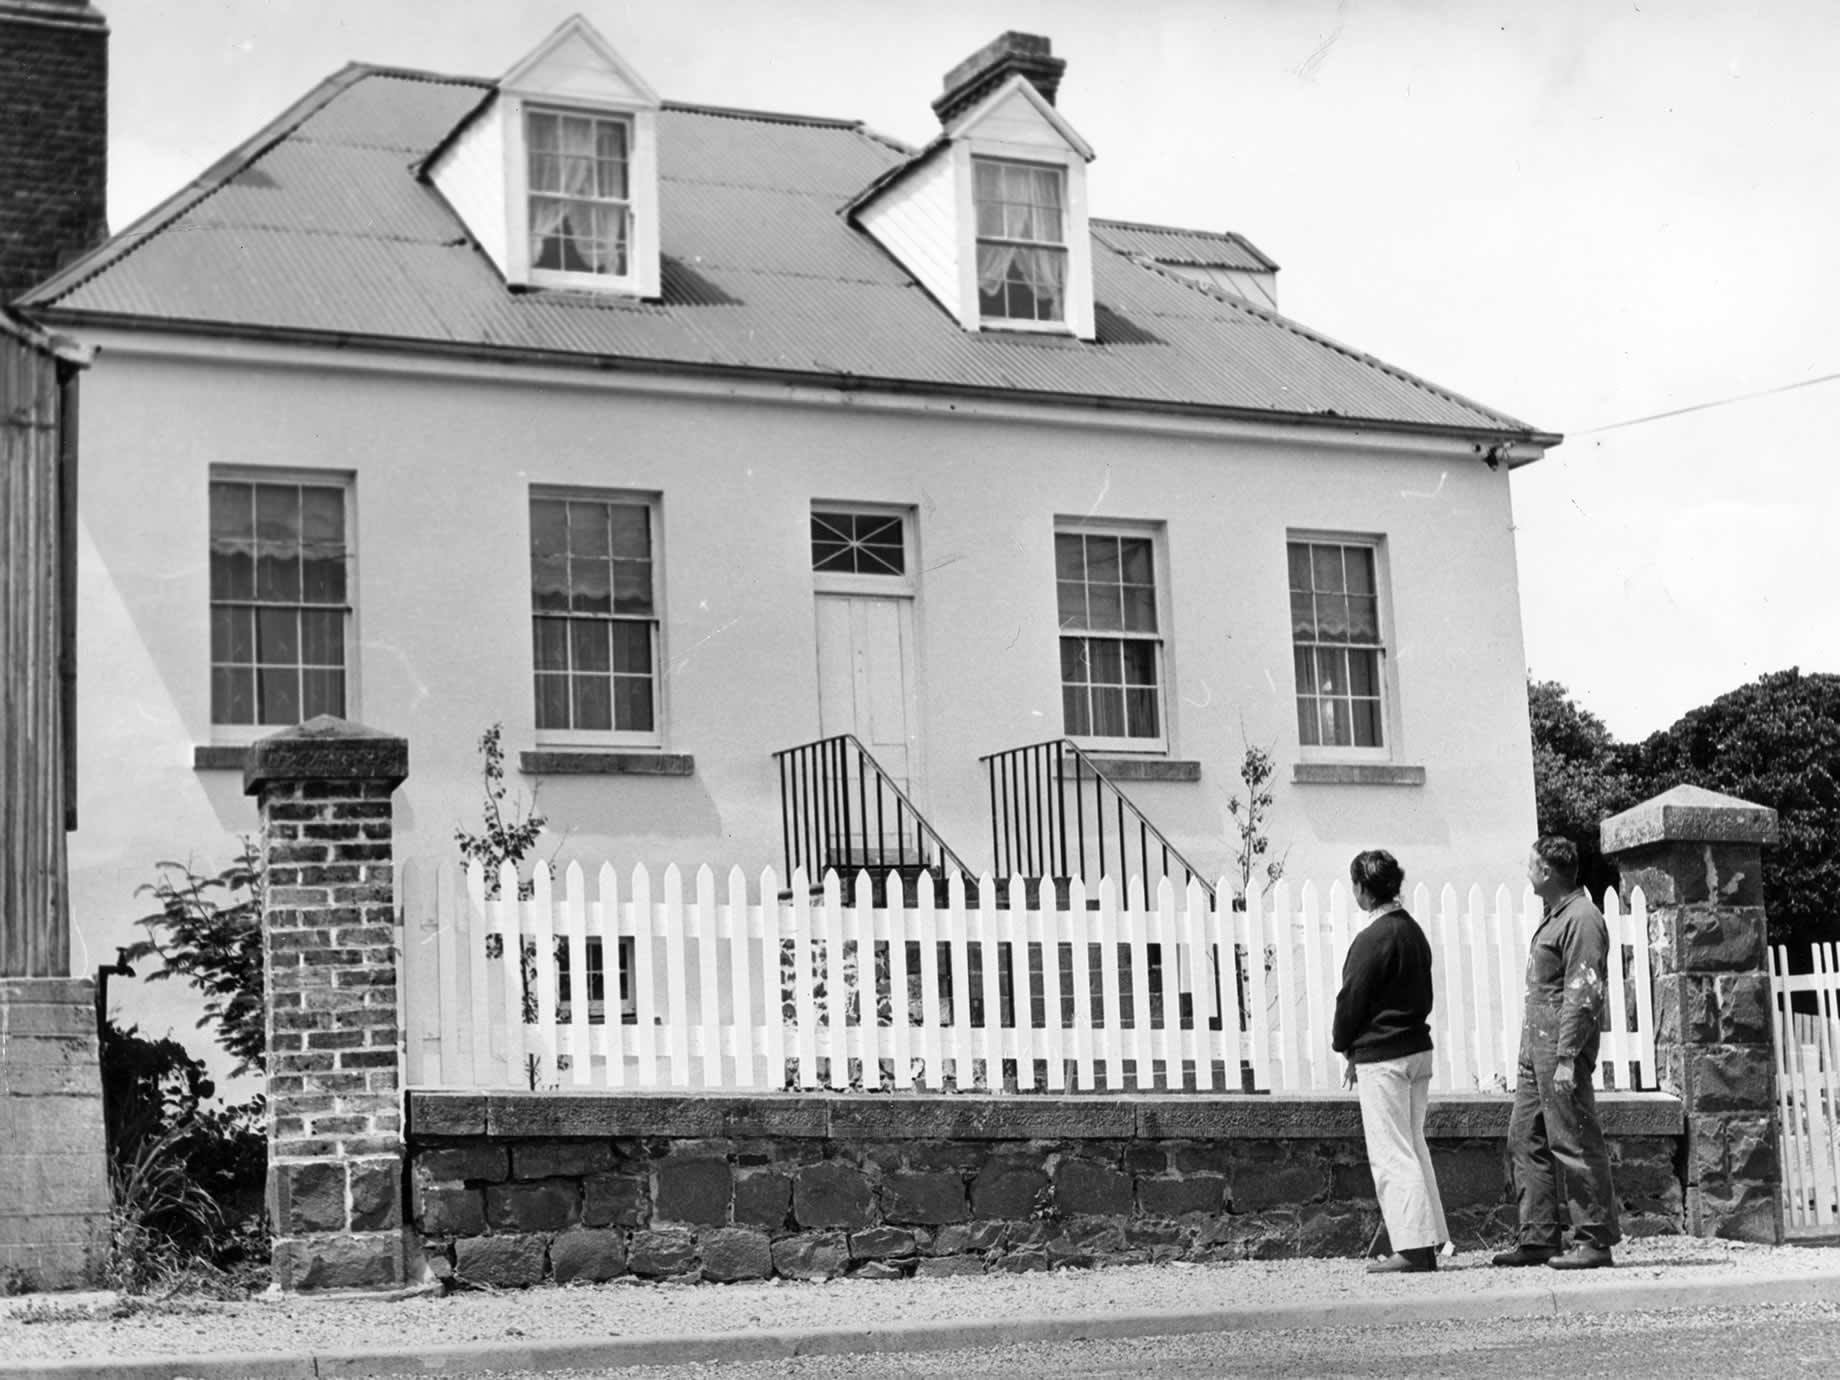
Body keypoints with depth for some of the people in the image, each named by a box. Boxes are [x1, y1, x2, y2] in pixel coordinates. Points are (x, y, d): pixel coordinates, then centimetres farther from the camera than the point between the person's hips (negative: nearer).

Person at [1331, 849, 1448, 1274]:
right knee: (1414, 1147, 16)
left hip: (1382, 1058, -9)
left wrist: (1344, 1046, 4)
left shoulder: (1372, 939, -17)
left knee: (1392, 1154, -5)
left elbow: (1351, 999, -14)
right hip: (1418, 1049, 9)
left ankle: (1414, 1249, -6)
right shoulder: (1414, 931, 10)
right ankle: (1430, 1239, 19)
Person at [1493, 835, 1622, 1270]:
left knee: (1575, 1144, -6)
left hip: (1562, 1048, -10)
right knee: (1525, 1140, 9)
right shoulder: (1555, 916, 18)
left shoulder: (1581, 919, -12)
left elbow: (1583, 993, -18)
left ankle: (1595, 1240, -1)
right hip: (1535, 1047, 10)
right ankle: (1539, 1238, 13)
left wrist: (1567, 1057, -22)